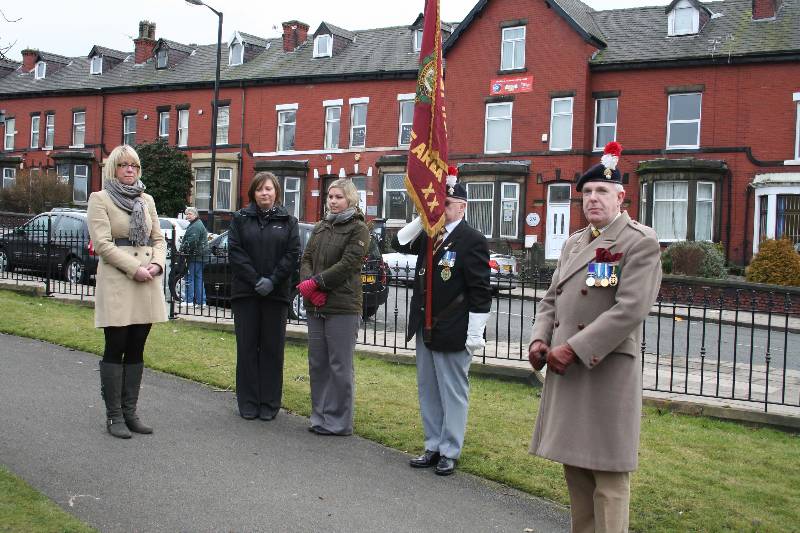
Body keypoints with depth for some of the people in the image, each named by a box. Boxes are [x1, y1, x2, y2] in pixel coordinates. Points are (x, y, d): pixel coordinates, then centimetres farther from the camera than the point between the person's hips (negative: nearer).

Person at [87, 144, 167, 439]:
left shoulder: (147, 200, 16)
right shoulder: (100, 199, 0)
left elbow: (158, 239, 15)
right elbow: (102, 243, -10)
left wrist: (156, 265, -5)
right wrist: (135, 269, -16)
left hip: (147, 283, 5)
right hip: (116, 283, -5)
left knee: (136, 350, 7)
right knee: (115, 349, -2)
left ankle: (130, 412, 13)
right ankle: (114, 415, 4)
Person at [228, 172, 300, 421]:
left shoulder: (288, 221, 8)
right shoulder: (241, 218, 7)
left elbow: (293, 254, -1)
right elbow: (235, 251, -2)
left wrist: (272, 281, -13)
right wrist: (255, 280, -13)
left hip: (276, 293, 0)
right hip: (245, 292, 0)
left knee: (272, 348, 3)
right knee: (247, 347, 3)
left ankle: (269, 403, 10)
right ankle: (248, 402, 10)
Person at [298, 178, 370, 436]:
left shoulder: (358, 229, -2)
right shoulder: (320, 227, 18)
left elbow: (348, 264, -12)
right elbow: (306, 259, 11)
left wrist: (315, 283, -15)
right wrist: (309, 284, -8)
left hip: (343, 307, -6)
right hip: (315, 307, 6)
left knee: (340, 365, -2)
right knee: (317, 363, 11)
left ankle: (339, 422, 7)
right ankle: (319, 416, 21)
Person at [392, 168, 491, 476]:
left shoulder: (472, 240, -12)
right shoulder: (429, 235, 10)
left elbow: (480, 292, -14)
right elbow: (399, 244, 12)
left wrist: (475, 334, -17)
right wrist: (422, 218, -1)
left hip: (452, 332, -8)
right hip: (425, 328, 8)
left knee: (453, 393, 4)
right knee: (428, 391, 15)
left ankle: (449, 452, 13)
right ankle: (433, 447, 26)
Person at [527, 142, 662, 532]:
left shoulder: (640, 242, -8)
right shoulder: (573, 243, 16)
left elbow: (630, 310, -18)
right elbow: (551, 299, 19)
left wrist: (572, 349, -19)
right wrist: (539, 340, -1)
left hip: (607, 371, -7)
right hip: (565, 369, 8)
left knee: (608, 476, -2)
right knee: (575, 465, 15)